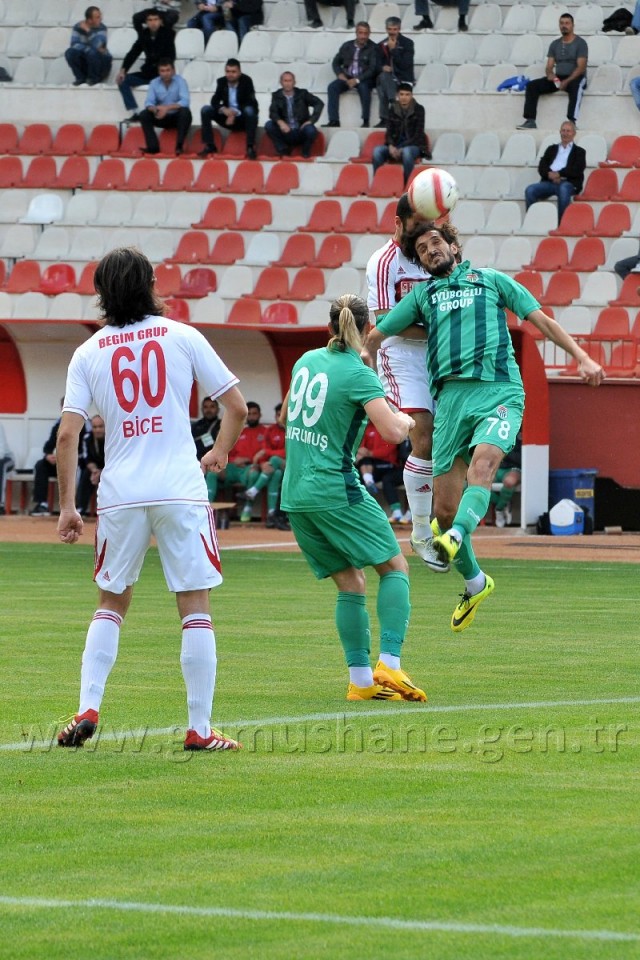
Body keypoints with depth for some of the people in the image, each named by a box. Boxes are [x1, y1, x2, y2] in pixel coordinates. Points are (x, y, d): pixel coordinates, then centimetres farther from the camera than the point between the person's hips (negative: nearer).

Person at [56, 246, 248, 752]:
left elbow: (67, 435, -1)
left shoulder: (89, 352, 6)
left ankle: (87, 711, 6)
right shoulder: (182, 336, 3)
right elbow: (237, 407, 2)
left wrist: (68, 506, 4)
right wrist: (219, 453, 20)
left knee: (111, 604, 17)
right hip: (181, 490, -2)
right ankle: (200, 728, -1)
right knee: (196, 608, 2)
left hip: (120, 495, 2)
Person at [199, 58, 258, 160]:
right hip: (227, 116, 3)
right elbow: (214, 101, -8)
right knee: (206, 110, -17)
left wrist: (235, 113, -35)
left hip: (243, 118, -3)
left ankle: (251, 147, -33)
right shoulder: (221, 82, -2)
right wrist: (223, 109, -31)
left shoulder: (246, 81, -14)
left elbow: (250, 103, -20)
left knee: (250, 110, -37)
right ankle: (209, 146, -17)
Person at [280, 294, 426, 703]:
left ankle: (361, 679, 6)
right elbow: (392, 431, -22)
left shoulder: (306, 361, 9)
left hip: (295, 494, 7)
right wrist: (406, 420, 0)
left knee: (350, 583, 11)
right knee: (395, 567, 2)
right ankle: (389, 666, -12)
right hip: (336, 490, -7)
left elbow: (287, 414, 26)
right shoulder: (359, 375, -12)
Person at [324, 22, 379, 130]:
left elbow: (373, 69, -10)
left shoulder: (373, 48, -3)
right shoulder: (347, 46, 11)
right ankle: (334, 120, -27)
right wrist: (340, 74, -5)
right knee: (332, 87, -23)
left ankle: (365, 121, -29)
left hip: (365, 79, -4)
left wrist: (357, 80, -21)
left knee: (363, 87, -38)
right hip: (347, 77, 4)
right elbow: (336, 62, 17)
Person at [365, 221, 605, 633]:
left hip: (499, 392, -3)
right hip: (451, 396, 3)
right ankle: (475, 583, 17)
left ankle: (456, 537, -53)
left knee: (482, 464, -33)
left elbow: (542, 320, 16)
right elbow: (375, 337, 28)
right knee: (445, 508, -2)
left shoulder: (491, 280, 19)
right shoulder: (423, 294, 24)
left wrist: (581, 357, 7)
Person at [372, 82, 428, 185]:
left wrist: (402, 148, -17)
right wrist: (391, 146, -14)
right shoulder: (393, 109, 8)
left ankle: (407, 186, -34)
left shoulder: (418, 109, -2)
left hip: (413, 145, -3)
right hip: (395, 145, 3)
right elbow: (389, 131, 8)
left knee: (406, 152, -40)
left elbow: (418, 134, -7)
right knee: (377, 150, -27)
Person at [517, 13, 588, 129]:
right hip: (557, 78, 5)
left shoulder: (580, 43, -2)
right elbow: (549, 66, 10)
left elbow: (581, 67, -11)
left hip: (575, 77, -5)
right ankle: (530, 121, -22)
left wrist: (567, 81, -24)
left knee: (575, 87, -42)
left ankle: (571, 122, -52)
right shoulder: (554, 44, 15)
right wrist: (550, 74, -16)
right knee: (531, 86, -16)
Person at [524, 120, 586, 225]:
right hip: (549, 182, 4)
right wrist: (550, 174, -11)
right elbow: (542, 167, 12)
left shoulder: (579, 152, 17)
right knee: (530, 190, -25)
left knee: (563, 189, -40)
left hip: (568, 183, -4)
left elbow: (577, 170, -1)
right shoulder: (551, 149, 27)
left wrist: (559, 174, -14)